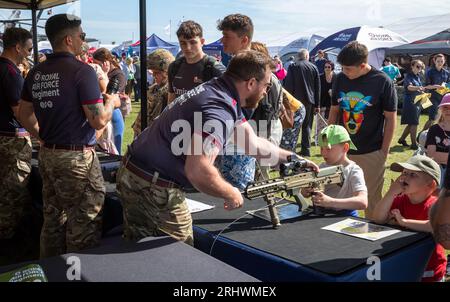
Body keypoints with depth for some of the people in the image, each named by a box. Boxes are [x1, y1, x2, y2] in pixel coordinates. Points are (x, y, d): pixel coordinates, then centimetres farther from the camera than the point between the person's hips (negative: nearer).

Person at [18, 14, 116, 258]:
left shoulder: (36, 73, 7)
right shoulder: (82, 71, -15)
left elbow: (24, 115, 16)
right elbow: (99, 121, -18)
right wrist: (110, 101, 1)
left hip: (47, 155, 8)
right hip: (77, 157, -8)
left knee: (52, 219, 19)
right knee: (82, 223, 4)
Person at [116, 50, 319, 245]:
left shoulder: (218, 92, 9)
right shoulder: (219, 109, -23)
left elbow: (254, 143, 19)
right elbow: (198, 170, -34)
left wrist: (293, 158, 25)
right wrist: (230, 194, -16)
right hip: (155, 187, -10)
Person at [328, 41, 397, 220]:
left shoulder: (382, 82, -10)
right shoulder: (340, 79, 1)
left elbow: (391, 118, -5)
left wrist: (384, 150, -6)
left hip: (371, 153, -4)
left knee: (372, 198, 6)